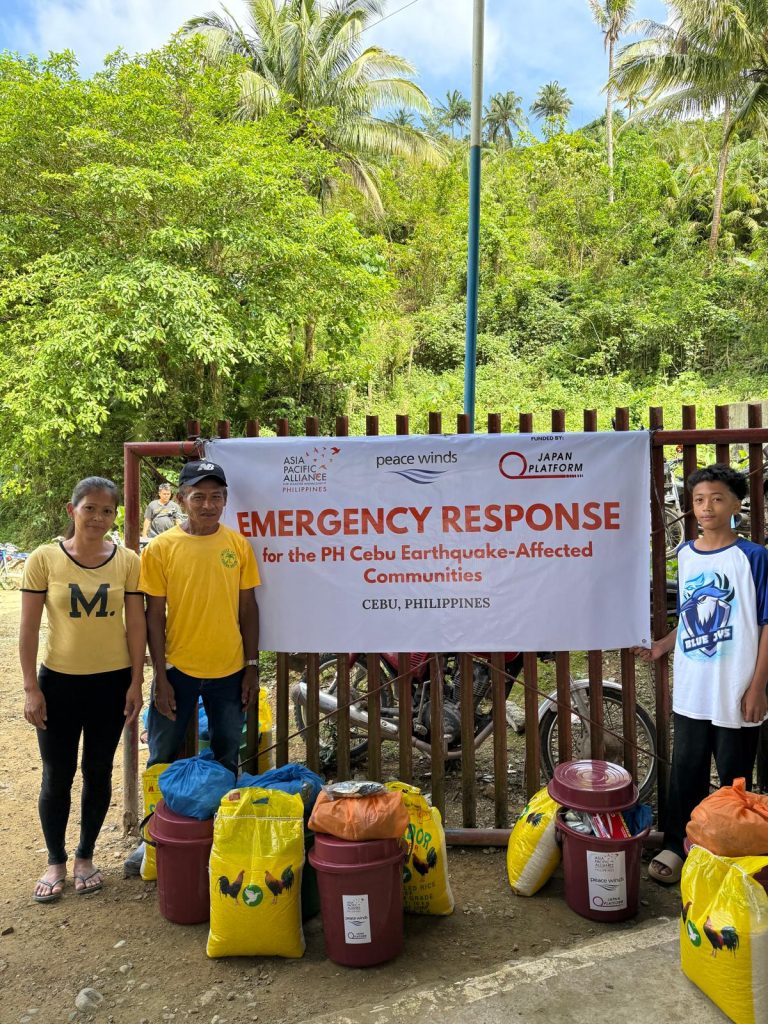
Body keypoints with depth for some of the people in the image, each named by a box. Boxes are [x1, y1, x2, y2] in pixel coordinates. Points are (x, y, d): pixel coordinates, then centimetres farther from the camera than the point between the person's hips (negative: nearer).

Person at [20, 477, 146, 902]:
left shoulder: (127, 561, -4)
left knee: (98, 773, 13)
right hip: (58, 681, -1)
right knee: (57, 776, 11)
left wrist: (136, 682, -3)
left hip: (112, 683, 1)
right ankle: (55, 861, 32)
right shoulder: (44, 559, -8)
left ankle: (85, 856, 33)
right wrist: (31, 688, -7)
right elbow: (28, 630, -5)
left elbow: (136, 625, -1)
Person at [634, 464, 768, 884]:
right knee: (685, 771, 14)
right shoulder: (685, 555, 5)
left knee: (734, 778, 10)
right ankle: (676, 845, 28)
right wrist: (663, 645, 6)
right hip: (691, 690, 4)